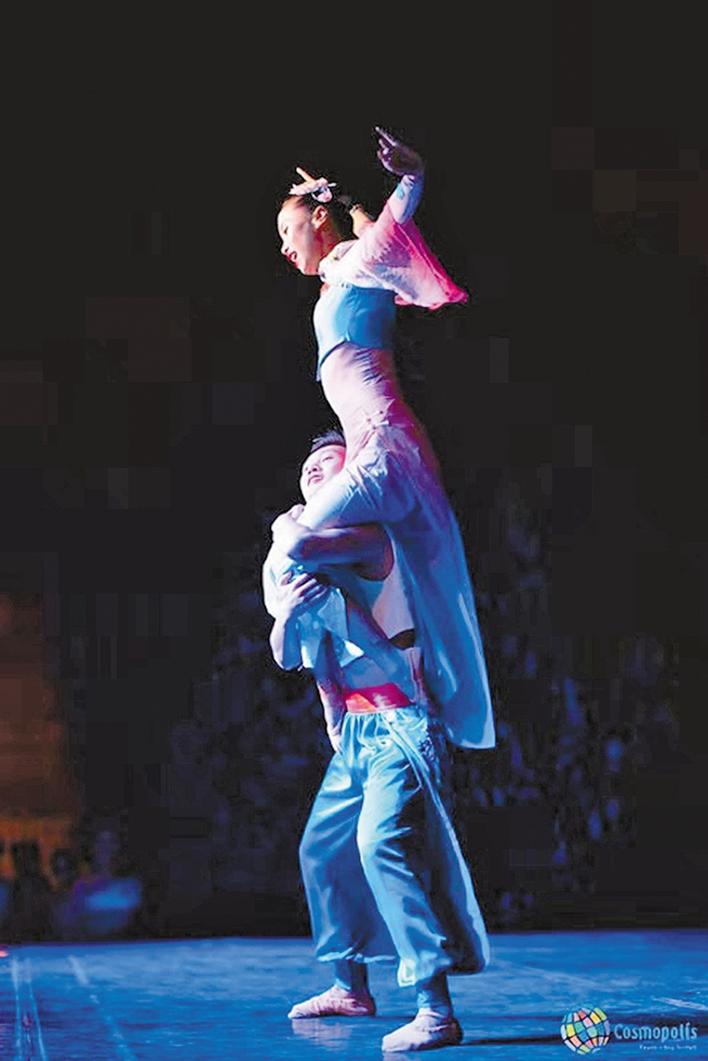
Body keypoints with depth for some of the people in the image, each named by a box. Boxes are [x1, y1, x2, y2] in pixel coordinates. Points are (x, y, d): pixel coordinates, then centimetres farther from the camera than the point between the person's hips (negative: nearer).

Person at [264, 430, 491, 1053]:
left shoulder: (369, 540, -10)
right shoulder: (292, 565, 16)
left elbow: (303, 549, -31)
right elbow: (286, 658, 7)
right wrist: (288, 614, -15)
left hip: (400, 723, -10)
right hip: (353, 731, 10)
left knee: (382, 842, -24)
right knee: (323, 846, 15)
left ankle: (437, 1010, -29)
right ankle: (351, 988, 31)